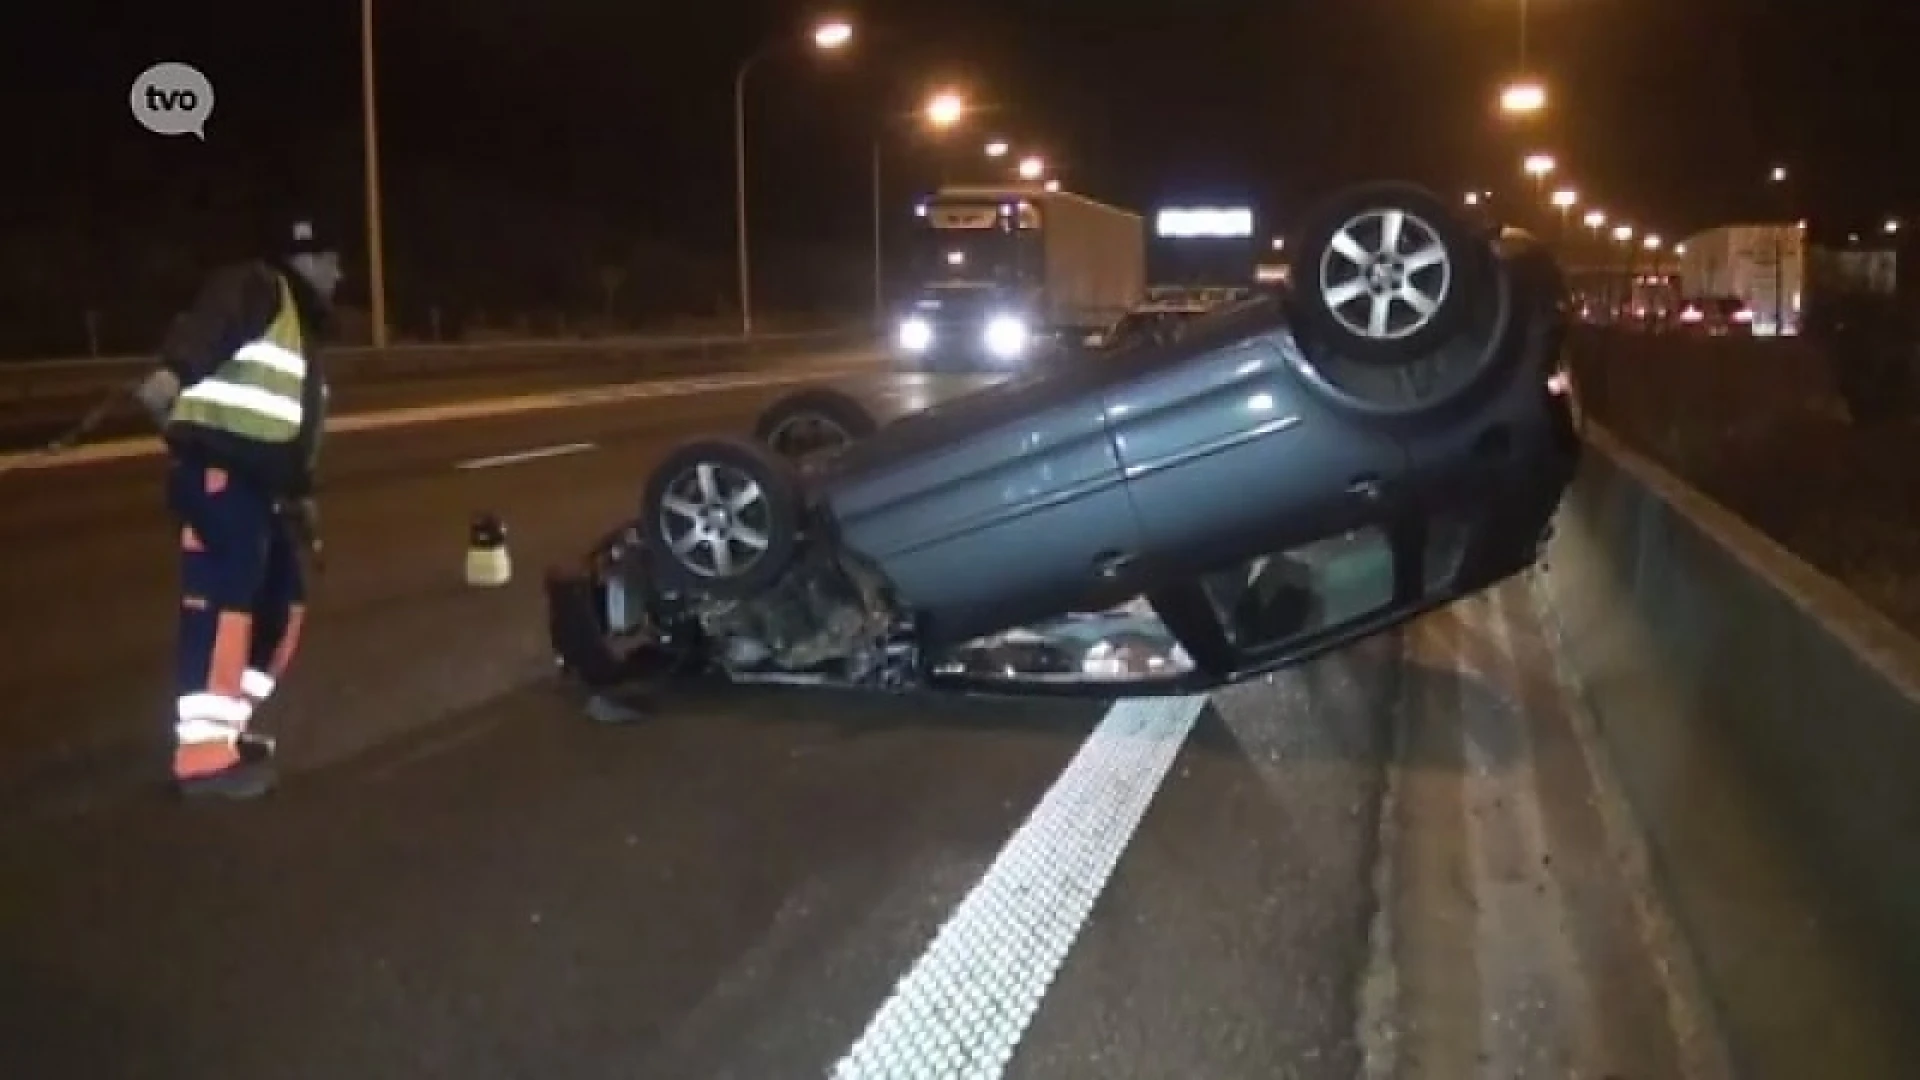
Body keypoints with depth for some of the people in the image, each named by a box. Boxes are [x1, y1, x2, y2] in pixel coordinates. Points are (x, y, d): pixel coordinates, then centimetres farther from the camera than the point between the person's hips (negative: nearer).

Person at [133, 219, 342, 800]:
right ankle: (202, 754, -16)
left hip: (257, 482, 10)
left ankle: (223, 728, 24)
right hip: (215, 468, -10)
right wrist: (173, 374, -39)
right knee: (222, 604, -15)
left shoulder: (303, 330, 27)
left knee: (282, 602, 13)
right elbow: (202, 330, -22)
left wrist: (301, 495, 29)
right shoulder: (255, 287, -3)